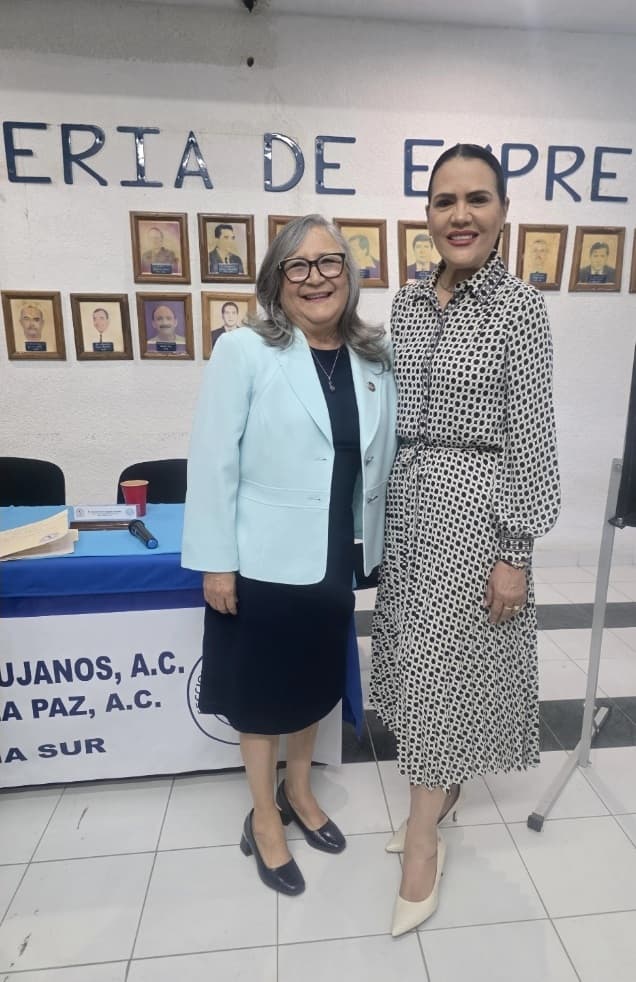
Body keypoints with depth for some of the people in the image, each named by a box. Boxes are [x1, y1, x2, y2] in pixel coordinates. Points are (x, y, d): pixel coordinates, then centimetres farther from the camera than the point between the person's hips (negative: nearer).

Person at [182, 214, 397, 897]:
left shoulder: (375, 360, 2)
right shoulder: (244, 352, -12)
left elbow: (382, 461, 5)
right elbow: (212, 463, -13)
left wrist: (373, 546, 7)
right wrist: (215, 561, -13)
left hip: (332, 559, 5)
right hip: (263, 560, -4)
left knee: (315, 684, 22)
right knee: (261, 691, 15)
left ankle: (299, 793, 49)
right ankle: (264, 820, 40)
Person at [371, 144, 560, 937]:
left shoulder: (520, 306, -9)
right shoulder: (408, 302, 7)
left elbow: (532, 438, -11)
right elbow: (392, 416, 11)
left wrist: (514, 554, -12)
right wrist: (379, 512, 12)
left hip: (475, 507, -5)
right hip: (409, 502, 6)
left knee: (445, 666, 4)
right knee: (425, 658, 17)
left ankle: (423, 839, 26)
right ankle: (443, 791, 42)